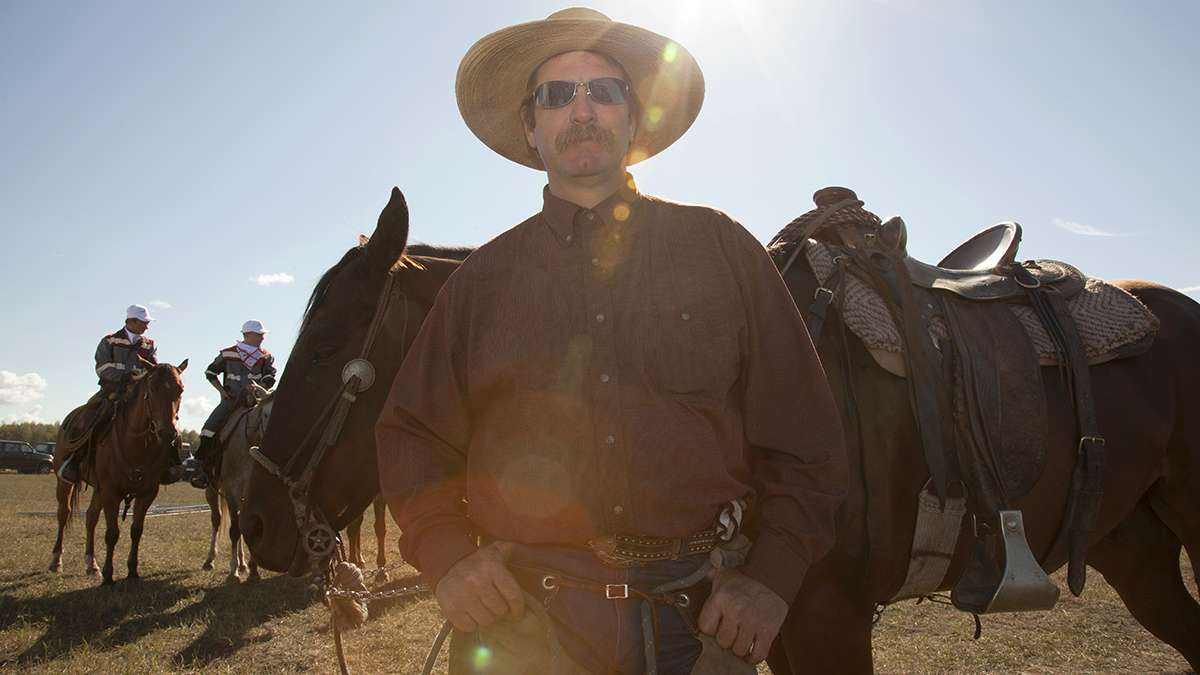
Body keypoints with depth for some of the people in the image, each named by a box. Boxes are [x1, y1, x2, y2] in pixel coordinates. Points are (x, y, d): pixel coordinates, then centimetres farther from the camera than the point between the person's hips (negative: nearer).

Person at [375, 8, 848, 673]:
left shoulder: (719, 247, 2)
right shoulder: (483, 278, 5)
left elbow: (804, 428, 2)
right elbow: (411, 434, 9)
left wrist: (773, 576, -7)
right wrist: (446, 556, -7)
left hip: (702, 619, 0)